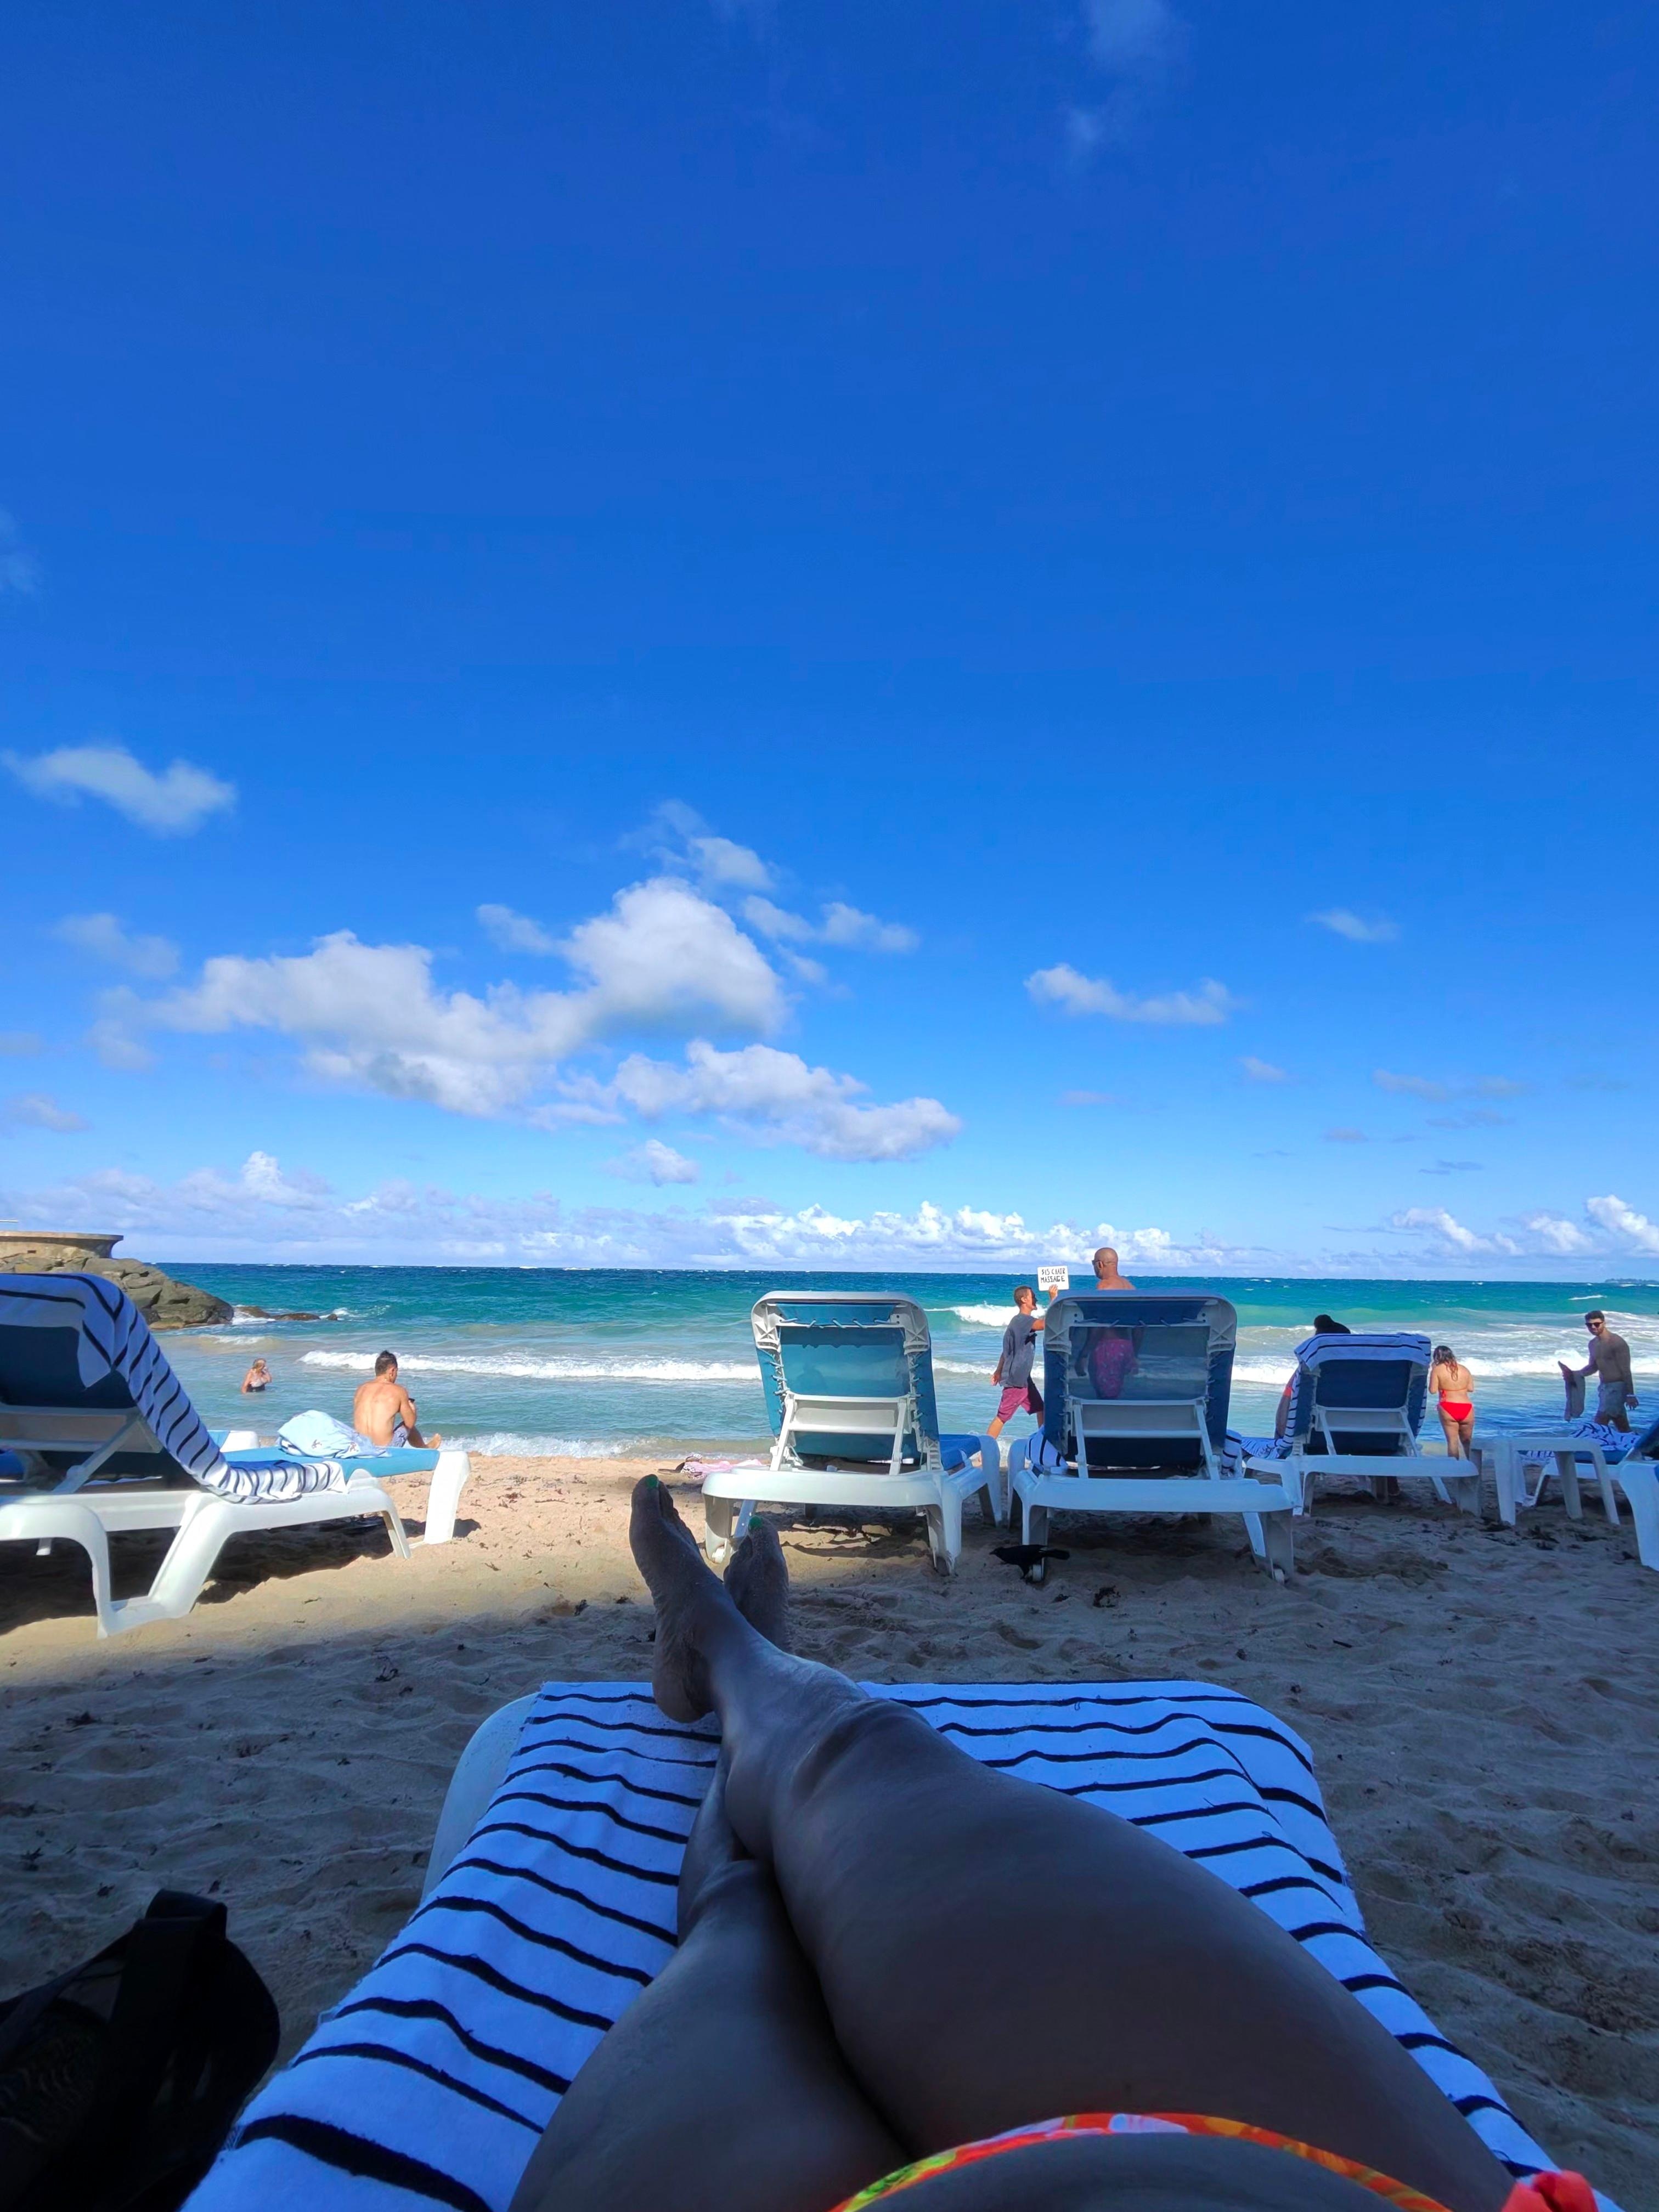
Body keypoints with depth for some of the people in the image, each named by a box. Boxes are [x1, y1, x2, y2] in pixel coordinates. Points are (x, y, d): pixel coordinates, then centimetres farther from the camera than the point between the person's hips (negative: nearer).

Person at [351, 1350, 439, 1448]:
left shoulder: (361, 1389, 6)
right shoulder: (398, 1391, -5)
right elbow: (410, 1424, 0)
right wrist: (412, 1408, 21)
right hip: (385, 1447, -3)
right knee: (406, 1426, 27)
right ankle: (425, 1448, 52)